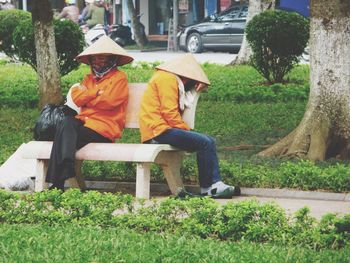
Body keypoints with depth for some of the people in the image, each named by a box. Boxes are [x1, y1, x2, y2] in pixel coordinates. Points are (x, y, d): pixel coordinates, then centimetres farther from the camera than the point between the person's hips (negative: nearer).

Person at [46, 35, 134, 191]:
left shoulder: (119, 77, 4)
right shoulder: (89, 78, 24)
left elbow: (109, 101, -12)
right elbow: (77, 99, 8)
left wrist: (86, 97, 2)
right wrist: (96, 93, -4)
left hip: (105, 126, -5)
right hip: (86, 120, 5)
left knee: (65, 137, -26)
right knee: (67, 123, -30)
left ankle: (58, 181, -26)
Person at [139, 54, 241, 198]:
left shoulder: (170, 79, 25)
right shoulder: (167, 78, -8)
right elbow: (170, 113, -16)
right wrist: (187, 130, -9)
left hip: (162, 130, 10)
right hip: (159, 131, -10)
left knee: (209, 141, 4)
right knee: (205, 142, -18)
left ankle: (215, 185, -6)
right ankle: (210, 187, -9)